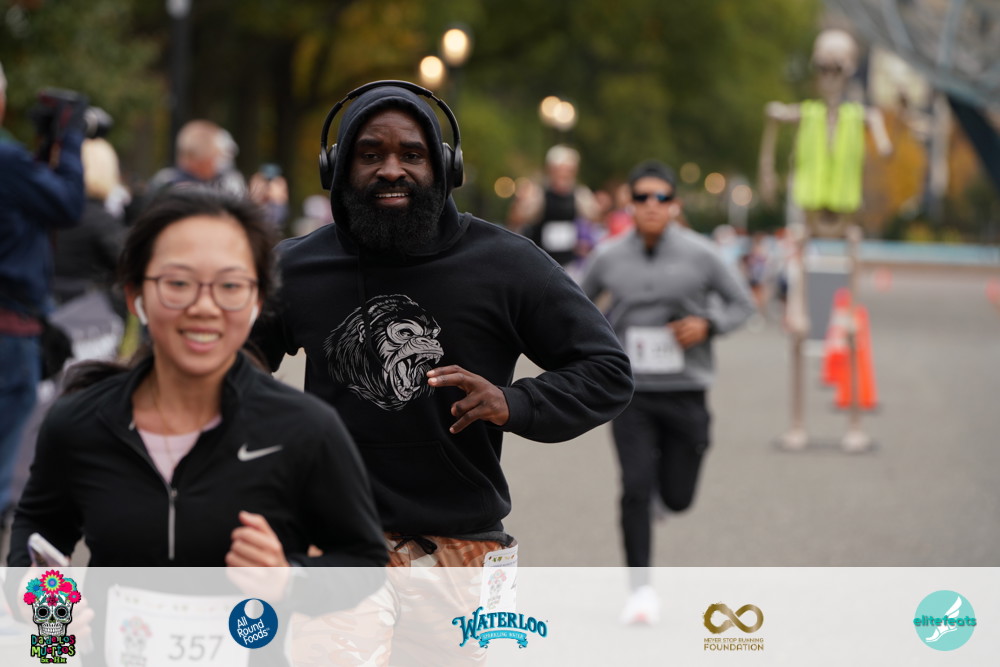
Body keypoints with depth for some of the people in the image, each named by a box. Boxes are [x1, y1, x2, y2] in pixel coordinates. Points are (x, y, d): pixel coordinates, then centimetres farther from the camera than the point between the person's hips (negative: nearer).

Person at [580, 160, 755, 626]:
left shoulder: (699, 254, -4)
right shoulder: (609, 257, 0)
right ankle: (641, 589, -2)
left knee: (677, 498, 7)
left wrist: (708, 324, -13)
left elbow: (741, 303, 5)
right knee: (635, 490, -12)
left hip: (685, 392, 0)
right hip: (630, 394, 0)